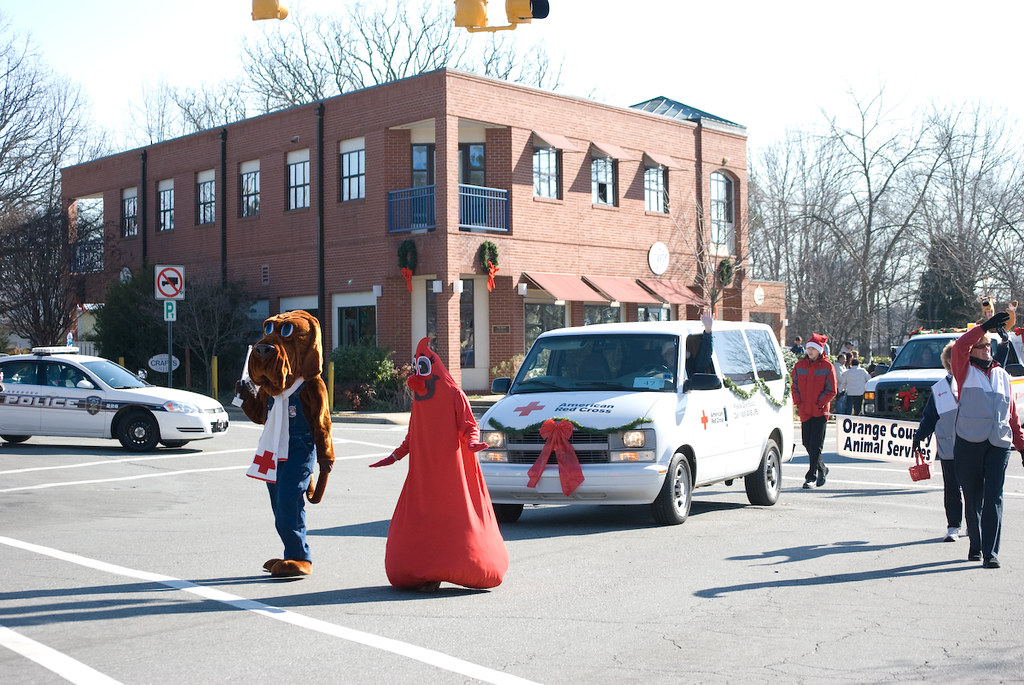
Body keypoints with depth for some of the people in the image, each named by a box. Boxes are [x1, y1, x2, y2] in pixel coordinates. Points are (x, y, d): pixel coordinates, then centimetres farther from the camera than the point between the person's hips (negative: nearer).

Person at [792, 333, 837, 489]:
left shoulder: (827, 367, -3)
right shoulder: (800, 365, 7)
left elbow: (831, 390, -3)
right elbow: (794, 386, 13)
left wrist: (819, 403, -10)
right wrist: (798, 402, 0)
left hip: (820, 411, -4)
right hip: (805, 411, 4)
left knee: (815, 445, -6)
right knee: (807, 443, 8)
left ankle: (811, 476, -2)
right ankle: (821, 468, 30)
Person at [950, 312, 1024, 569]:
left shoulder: (1002, 375, 16)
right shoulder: (966, 371, 6)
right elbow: (960, 345, -15)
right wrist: (985, 326, -19)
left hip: (999, 444, 2)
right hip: (969, 443, -2)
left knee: (994, 499, -6)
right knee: (973, 499, 7)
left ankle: (991, 552, -6)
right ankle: (975, 546, 22)